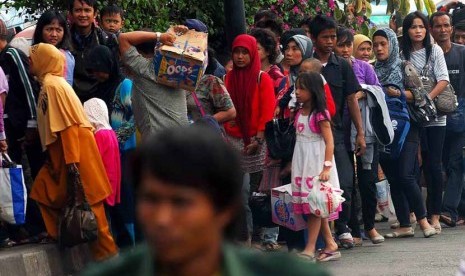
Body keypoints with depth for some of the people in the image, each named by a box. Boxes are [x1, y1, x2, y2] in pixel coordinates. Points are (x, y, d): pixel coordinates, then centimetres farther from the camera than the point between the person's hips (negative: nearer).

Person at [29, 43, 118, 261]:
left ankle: (107, 253, 0)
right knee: (43, 192, 11)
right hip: (63, 152, 10)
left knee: (87, 203, -5)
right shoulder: (48, 84, 15)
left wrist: (72, 161, -23)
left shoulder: (52, 85, -15)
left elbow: (68, 125, -20)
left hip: (75, 150, -10)